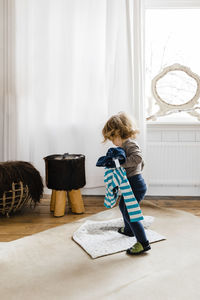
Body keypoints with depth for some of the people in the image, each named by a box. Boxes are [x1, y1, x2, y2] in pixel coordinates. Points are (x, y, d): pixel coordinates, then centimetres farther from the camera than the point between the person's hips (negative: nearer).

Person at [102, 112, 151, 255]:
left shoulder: (130, 143, -17)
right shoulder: (127, 144, 14)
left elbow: (137, 158, -35)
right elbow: (141, 163, 23)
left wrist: (121, 162, -28)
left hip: (136, 184, -11)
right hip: (131, 184, 11)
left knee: (129, 213, -9)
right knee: (123, 206, 29)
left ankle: (143, 243, -2)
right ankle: (129, 230, 50)